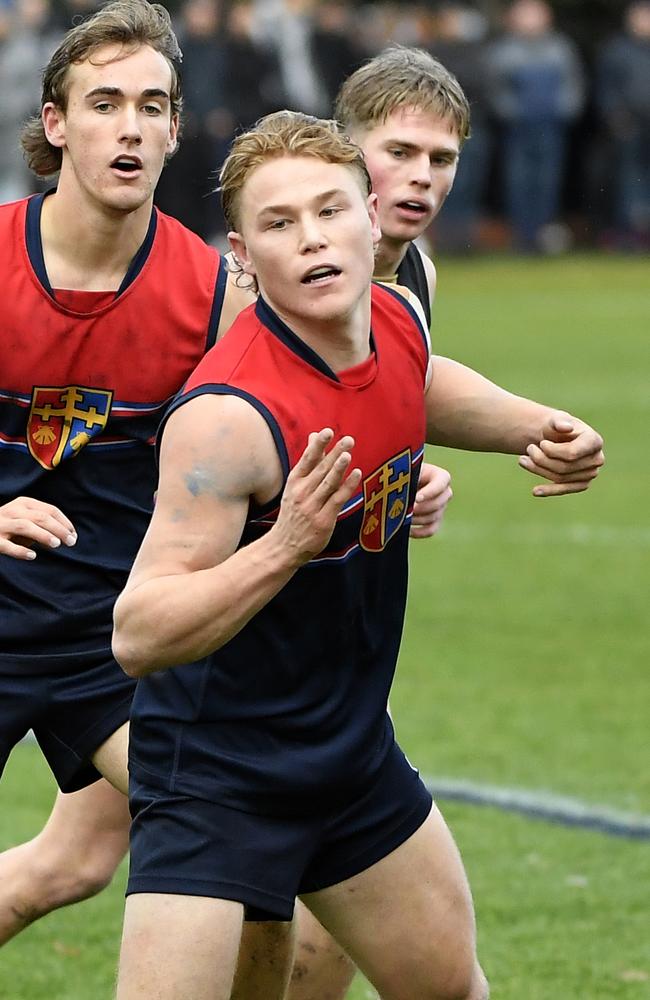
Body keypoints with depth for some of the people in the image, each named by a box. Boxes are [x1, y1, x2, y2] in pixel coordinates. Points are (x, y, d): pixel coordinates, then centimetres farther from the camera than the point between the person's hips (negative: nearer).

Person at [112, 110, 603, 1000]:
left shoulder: (397, 319, -5)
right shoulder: (226, 416, -30)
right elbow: (137, 637, -33)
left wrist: (536, 426, 5)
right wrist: (285, 547, -45)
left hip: (354, 751, 8)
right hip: (216, 772, -8)